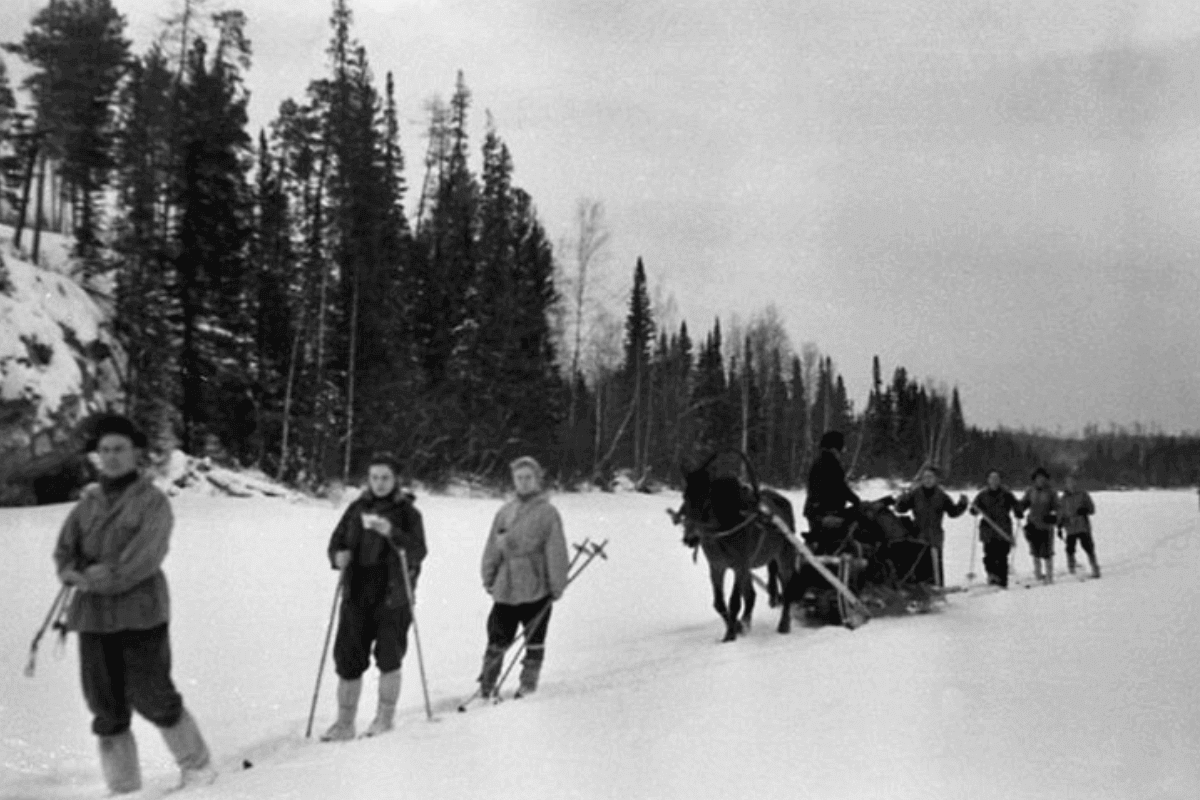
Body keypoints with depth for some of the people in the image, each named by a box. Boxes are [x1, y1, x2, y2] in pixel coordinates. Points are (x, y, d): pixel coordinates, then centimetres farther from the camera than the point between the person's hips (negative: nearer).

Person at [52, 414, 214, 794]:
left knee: (152, 698, -3)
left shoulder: (152, 501, -5)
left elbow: (143, 558, -15)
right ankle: (123, 787, 21)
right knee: (106, 707, 9)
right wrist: (74, 573, -13)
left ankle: (197, 765, 17)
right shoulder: (88, 503, 11)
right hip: (93, 617, 5)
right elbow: (64, 549, 7)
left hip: (141, 614, -5)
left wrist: (101, 579, -17)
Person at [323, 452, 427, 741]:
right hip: (357, 595, 3)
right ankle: (345, 722, 15)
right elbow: (336, 542, 13)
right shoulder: (357, 509, 9)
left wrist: (392, 533, -28)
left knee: (389, 658, 1)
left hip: (393, 597, -3)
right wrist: (338, 557, -10)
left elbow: (418, 552, -13)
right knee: (348, 659, 4)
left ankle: (385, 717, 19)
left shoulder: (407, 512, -2)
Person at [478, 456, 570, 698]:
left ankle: (528, 684, 23)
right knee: (497, 640, 6)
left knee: (534, 640, 9)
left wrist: (557, 585, -6)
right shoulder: (505, 512, 8)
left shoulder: (547, 512, -5)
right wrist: (488, 577, 10)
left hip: (536, 589, -3)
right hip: (505, 588, 3)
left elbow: (556, 552, -5)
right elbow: (492, 547, 13)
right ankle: (485, 685, 18)